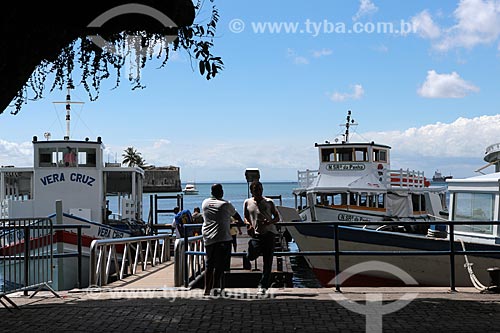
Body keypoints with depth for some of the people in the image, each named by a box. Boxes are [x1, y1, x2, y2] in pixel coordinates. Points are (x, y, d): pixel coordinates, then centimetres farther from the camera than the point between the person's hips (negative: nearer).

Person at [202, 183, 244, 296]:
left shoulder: (205, 203, 12)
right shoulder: (225, 204, -2)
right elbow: (235, 214, 15)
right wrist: (241, 222, 37)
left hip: (208, 237, 6)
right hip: (222, 237, -5)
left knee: (209, 264, 13)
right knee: (220, 265, -4)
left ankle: (207, 289, 16)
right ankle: (215, 287, -8)